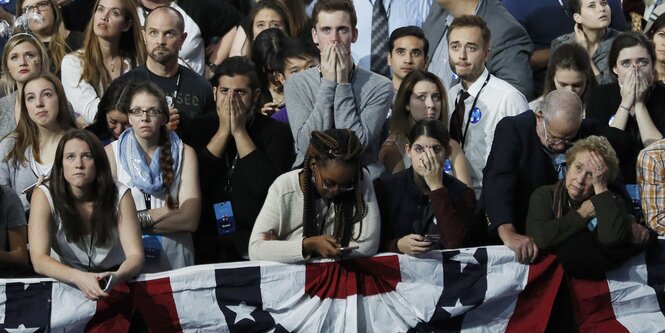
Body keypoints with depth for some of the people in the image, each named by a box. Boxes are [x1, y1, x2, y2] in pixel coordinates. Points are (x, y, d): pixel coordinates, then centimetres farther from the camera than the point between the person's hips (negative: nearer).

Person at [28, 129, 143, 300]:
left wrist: (117, 277, -39)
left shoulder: (119, 195, -8)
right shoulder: (44, 195, -11)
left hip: (113, 285, 0)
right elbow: (39, 260, -20)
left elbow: (135, 256, -14)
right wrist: (79, 278, -40)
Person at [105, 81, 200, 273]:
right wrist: (166, 211, -3)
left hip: (174, 260, 1)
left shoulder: (184, 154, 9)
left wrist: (140, 220, -3)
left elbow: (190, 220, -2)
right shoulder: (112, 153, 6)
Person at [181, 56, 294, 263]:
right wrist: (223, 131, -4)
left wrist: (239, 131, -7)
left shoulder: (276, 132, 5)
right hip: (207, 243, 1)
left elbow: (266, 186, -11)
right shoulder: (198, 128, 11)